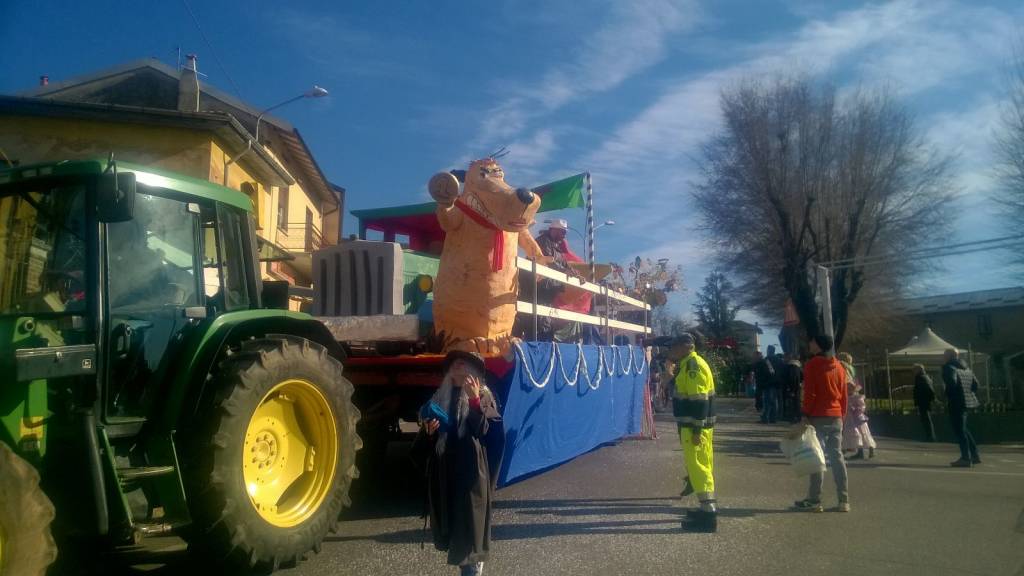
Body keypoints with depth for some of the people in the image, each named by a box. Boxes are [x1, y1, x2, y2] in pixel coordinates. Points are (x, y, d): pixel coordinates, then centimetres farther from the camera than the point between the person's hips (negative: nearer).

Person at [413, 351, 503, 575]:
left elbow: (485, 431, -16)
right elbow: (426, 439, 17)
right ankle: (458, 554, 25)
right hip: (444, 470, 5)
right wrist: (429, 432, -5)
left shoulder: (483, 396, -1)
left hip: (471, 470, -5)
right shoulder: (440, 397, 12)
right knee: (449, 514, 9)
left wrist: (475, 401, -26)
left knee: (471, 519, -3)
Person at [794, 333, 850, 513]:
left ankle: (814, 500, 0)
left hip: (818, 417, -6)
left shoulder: (811, 364, -9)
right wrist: (841, 415, 18)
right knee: (837, 456, 9)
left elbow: (809, 393, -13)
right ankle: (844, 500, 10)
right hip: (836, 417, 6)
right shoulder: (838, 366, 10)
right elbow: (843, 395, 12)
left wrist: (805, 414, -9)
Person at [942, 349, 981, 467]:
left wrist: (948, 396, -11)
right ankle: (974, 455, 23)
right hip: (968, 401, 9)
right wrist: (966, 392, 16)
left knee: (959, 430, -3)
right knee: (963, 429, 21)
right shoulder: (966, 367, 15)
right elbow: (975, 385, 16)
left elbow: (952, 382, -25)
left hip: (957, 403, -9)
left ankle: (966, 458, -2)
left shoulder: (949, 367, -11)